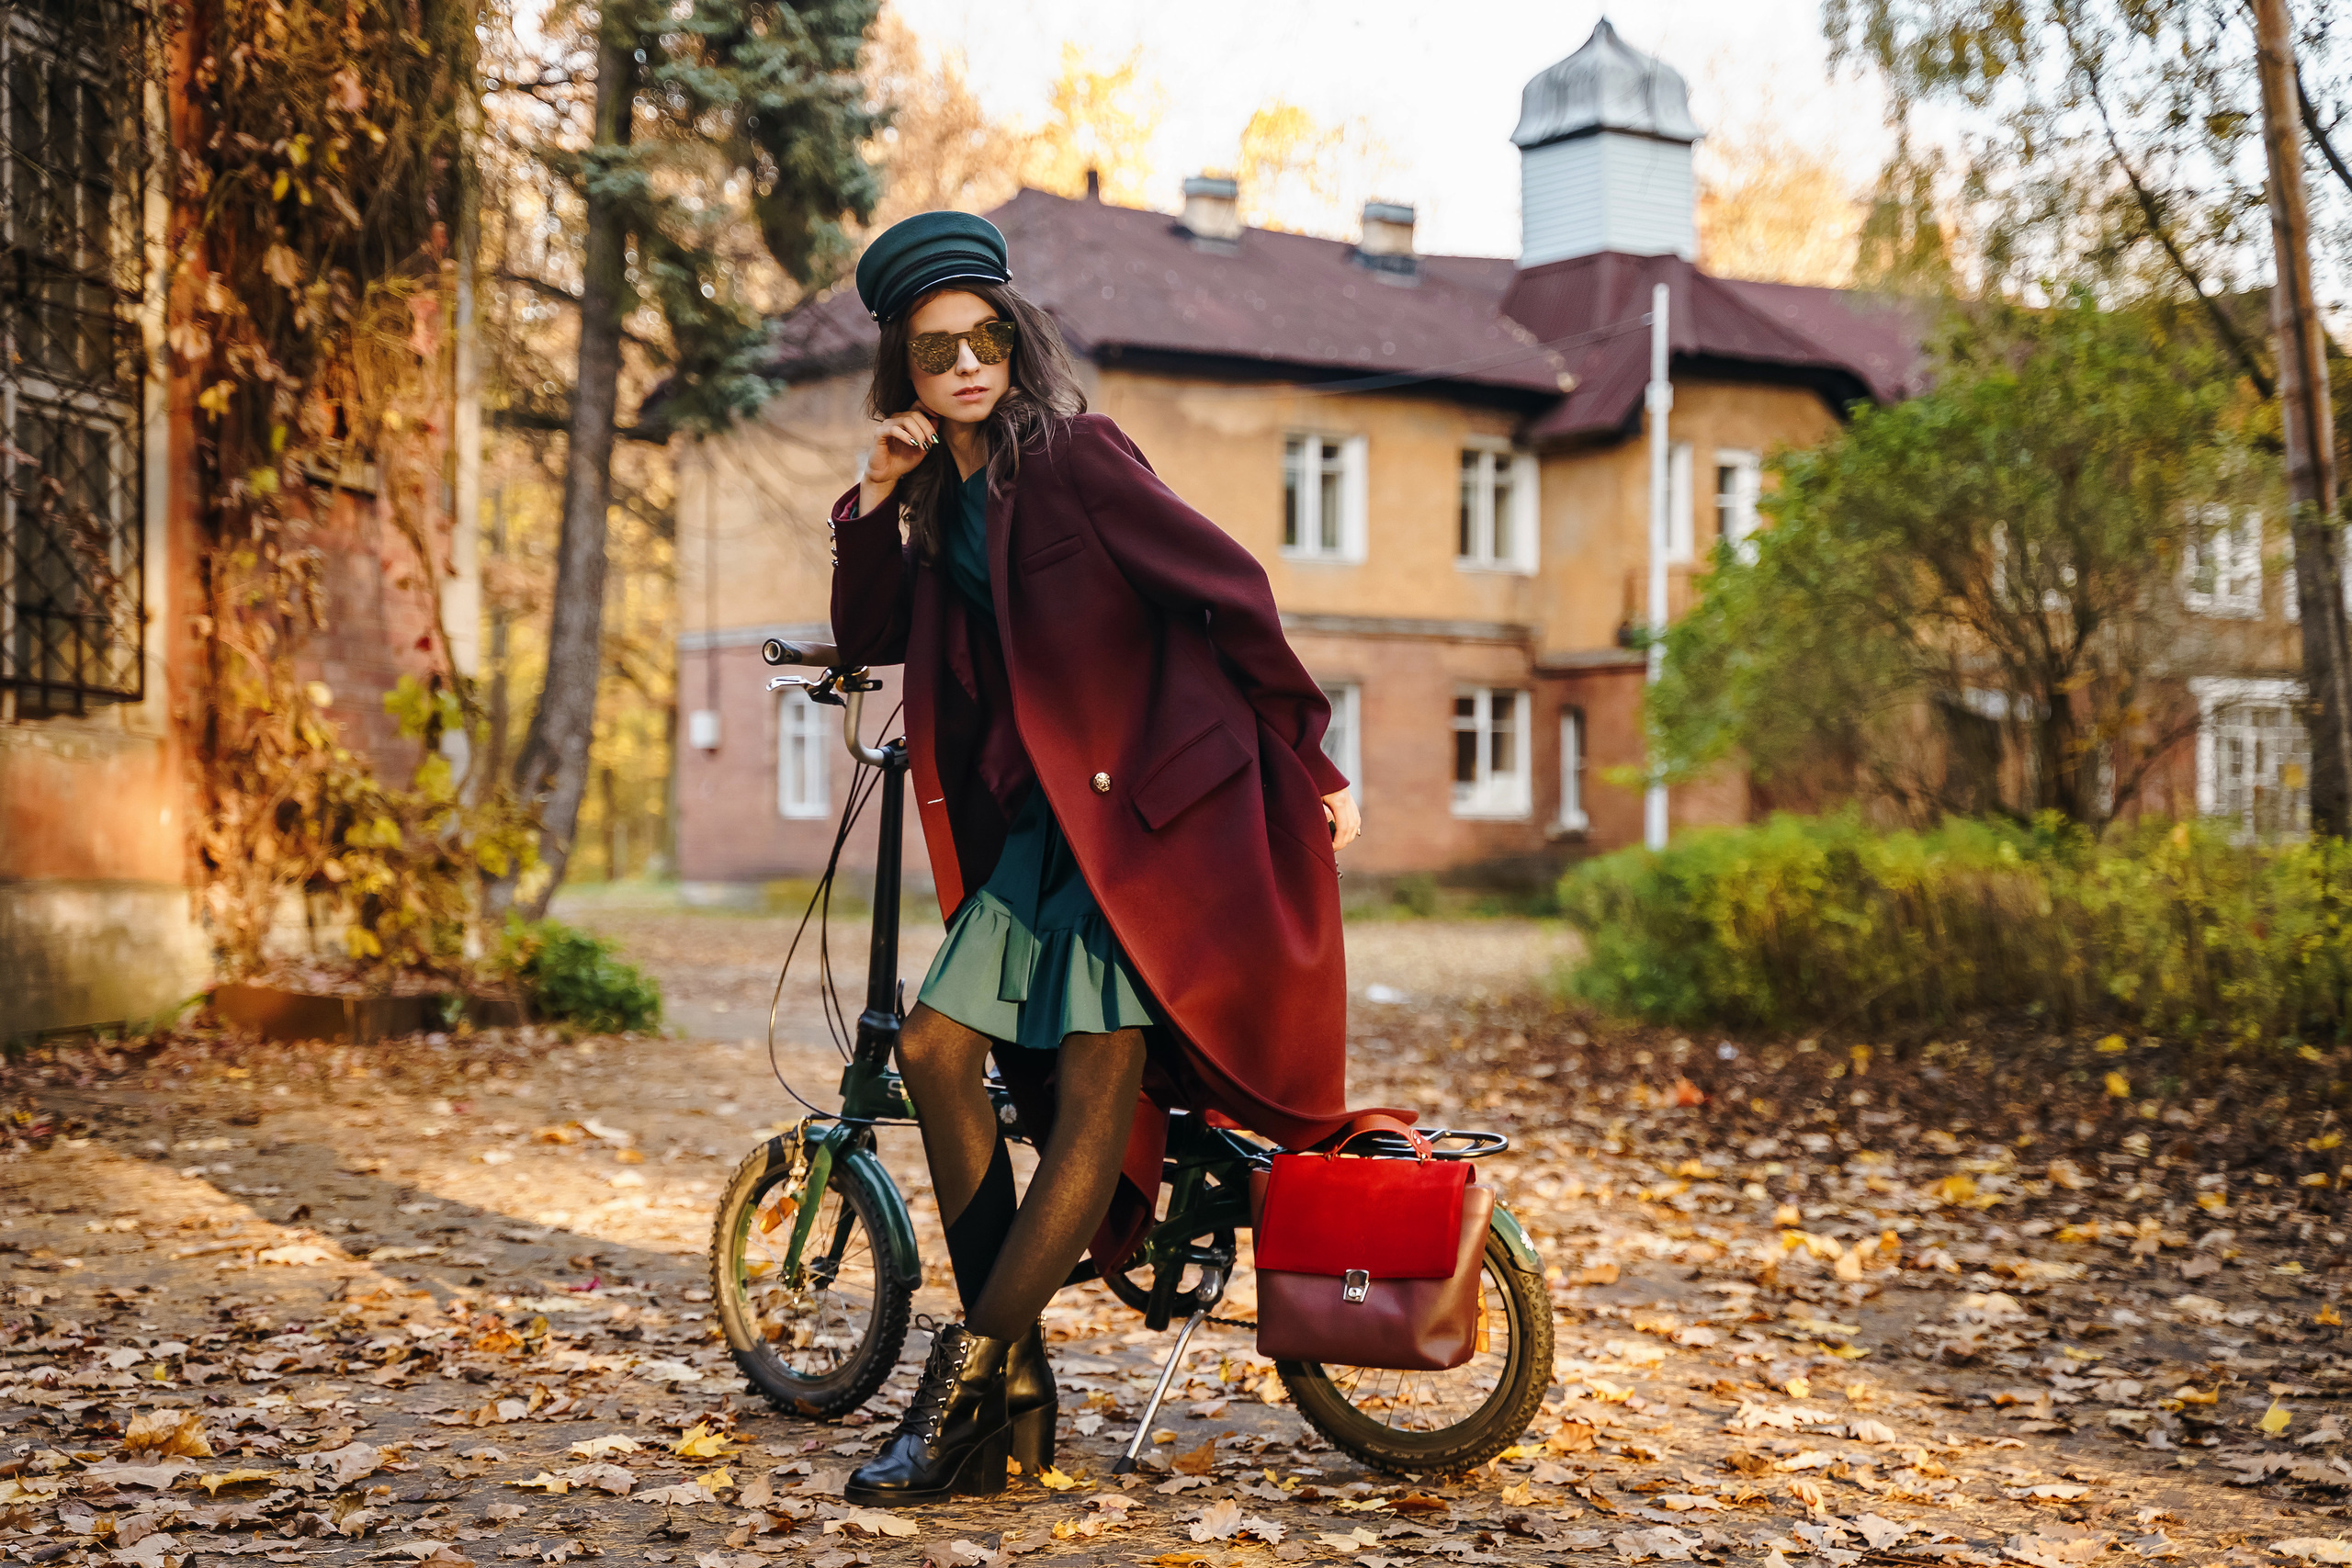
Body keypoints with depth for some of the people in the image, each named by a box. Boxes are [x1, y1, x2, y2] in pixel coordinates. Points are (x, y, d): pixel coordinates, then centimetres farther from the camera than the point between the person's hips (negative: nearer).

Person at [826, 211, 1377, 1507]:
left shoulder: (1070, 454, -11)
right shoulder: (946, 494, 12)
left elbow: (1230, 585, -11)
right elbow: (867, 639, 13)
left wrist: (1310, 761, -7)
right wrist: (875, 502, -2)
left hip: (1157, 803, -8)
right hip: (1043, 818, 8)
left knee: (1095, 1092, -11)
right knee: (936, 1046, -1)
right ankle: (1017, 1391, 5)